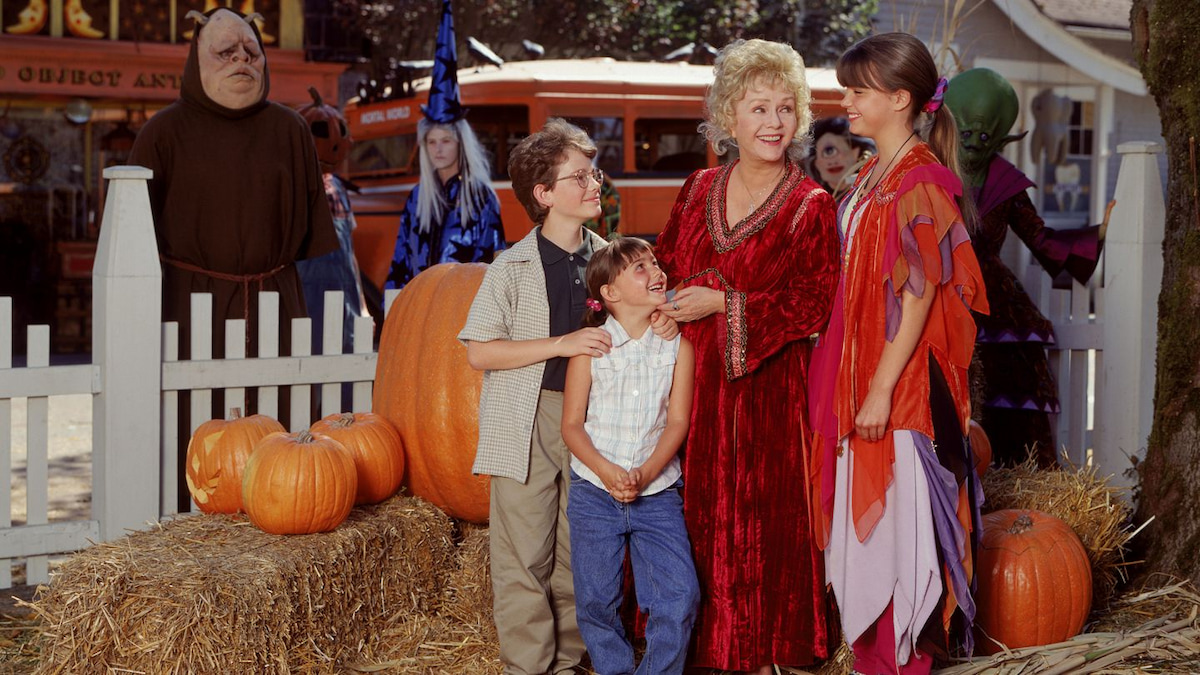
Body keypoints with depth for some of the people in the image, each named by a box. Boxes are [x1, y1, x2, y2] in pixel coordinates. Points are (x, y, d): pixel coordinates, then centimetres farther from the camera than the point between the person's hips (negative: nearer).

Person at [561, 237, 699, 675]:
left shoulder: (678, 346, 1)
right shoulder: (591, 346, -3)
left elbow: (677, 421, -3)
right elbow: (572, 424, -2)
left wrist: (645, 474, -18)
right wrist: (607, 471, -18)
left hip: (657, 493, 1)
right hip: (594, 491, 0)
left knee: (679, 596, -8)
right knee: (596, 601, 4)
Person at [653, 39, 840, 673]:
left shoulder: (810, 206, -5)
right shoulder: (698, 190, 9)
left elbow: (812, 305, -12)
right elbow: (663, 267, 16)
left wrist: (724, 304, -16)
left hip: (767, 388, -4)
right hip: (694, 383, 4)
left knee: (763, 520, 2)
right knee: (701, 518, 8)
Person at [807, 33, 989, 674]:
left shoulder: (921, 181, -15)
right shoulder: (872, 177, 12)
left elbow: (918, 294, -19)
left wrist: (882, 389, -20)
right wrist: (854, 384, 16)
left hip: (901, 381, -9)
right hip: (859, 379, 9)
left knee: (896, 519, 0)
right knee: (865, 518, 15)